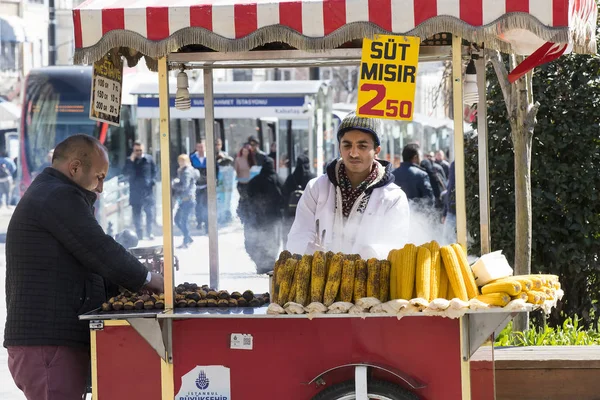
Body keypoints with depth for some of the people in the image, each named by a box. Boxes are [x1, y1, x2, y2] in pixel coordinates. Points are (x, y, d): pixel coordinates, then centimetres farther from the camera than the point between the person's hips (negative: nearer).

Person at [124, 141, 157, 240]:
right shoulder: (130, 160, 8)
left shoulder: (149, 159, 5)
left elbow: (154, 171, 11)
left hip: (147, 190, -1)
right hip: (135, 192, 1)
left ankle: (150, 233, 3)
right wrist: (131, 161, -11)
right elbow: (125, 173, -3)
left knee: (150, 212, -6)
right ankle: (139, 234, 7)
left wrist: (152, 181, -3)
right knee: (136, 214, 1)